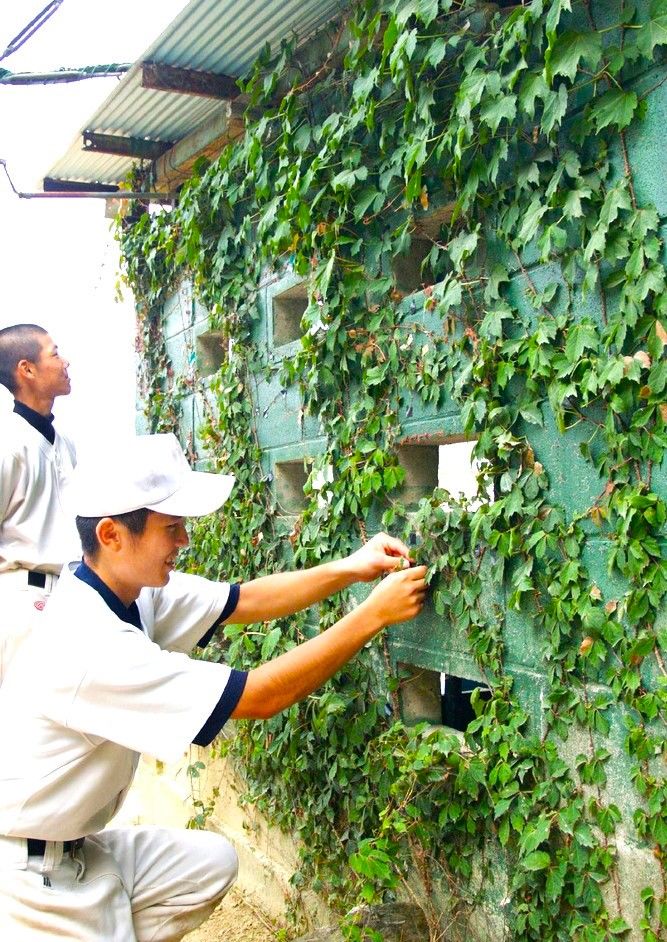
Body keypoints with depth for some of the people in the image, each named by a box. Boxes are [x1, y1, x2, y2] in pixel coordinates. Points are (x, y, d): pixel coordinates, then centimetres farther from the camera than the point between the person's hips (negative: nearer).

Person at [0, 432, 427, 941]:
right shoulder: (90, 646, -33)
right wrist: (375, 613, -27)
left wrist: (350, 569, -12)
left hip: (74, 843, 8)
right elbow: (260, 697, -31)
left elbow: (246, 599, 0)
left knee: (211, 862, 6)